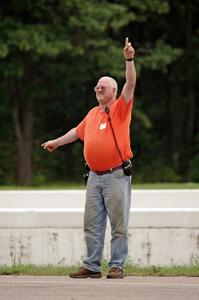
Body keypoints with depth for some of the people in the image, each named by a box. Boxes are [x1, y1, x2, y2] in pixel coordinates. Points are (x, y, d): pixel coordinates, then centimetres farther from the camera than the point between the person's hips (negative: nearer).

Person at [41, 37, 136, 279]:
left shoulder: (120, 108, -1)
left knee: (118, 224, -3)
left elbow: (130, 84, -16)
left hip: (116, 176, -6)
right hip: (95, 176, 7)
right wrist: (56, 142, 46)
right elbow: (78, 131, 34)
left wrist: (129, 60, -29)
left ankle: (117, 266, 0)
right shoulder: (93, 113, 17)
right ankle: (92, 266, 10)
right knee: (92, 225, 6)